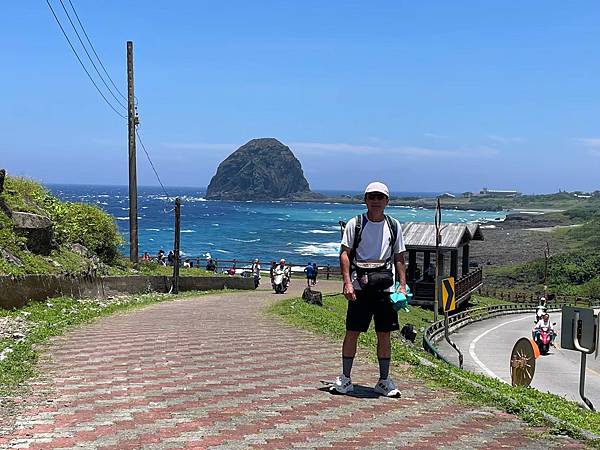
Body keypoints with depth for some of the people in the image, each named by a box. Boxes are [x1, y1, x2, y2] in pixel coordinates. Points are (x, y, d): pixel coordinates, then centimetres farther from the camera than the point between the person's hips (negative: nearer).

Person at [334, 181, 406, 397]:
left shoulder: (394, 226, 10)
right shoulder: (355, 224, 2)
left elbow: (399, 258, 13)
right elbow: (345, 254, -2)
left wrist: (403, 285, 3)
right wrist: (347, 282, -13)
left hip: (386, 288, 2)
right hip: (360, 288, -2)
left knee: (385, 335, 6)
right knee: (352, 333, 2)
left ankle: (384, 381, 17)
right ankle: (345, 378, 14)